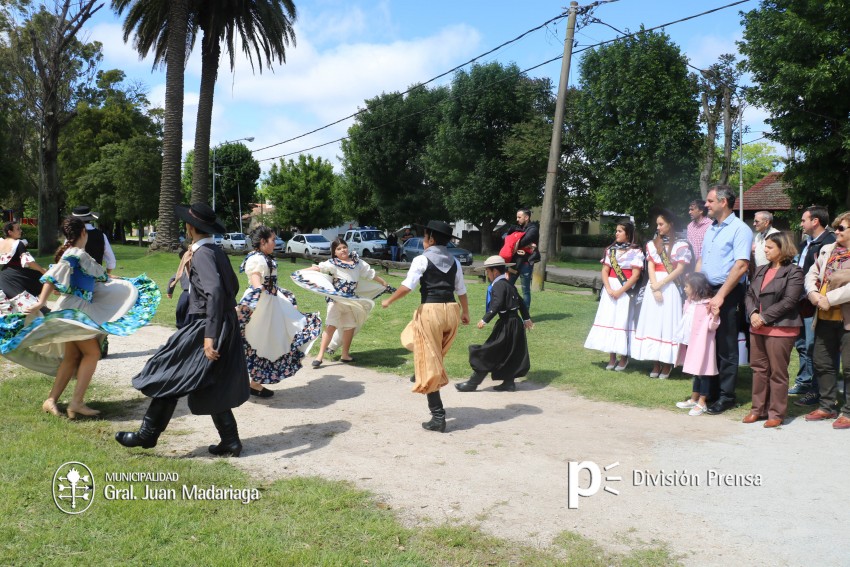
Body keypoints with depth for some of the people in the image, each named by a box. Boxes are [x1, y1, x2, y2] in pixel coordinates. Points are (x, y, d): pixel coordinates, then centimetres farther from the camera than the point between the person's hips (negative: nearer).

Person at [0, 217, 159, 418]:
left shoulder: (79, 254, 16)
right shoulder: (75, 254, -12)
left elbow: (97, 274, 30)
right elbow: (52, 278, -21)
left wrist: (118, 281, 45)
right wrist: (41, 303, -30)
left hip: (80, 309, 9)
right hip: (74, 309, -9)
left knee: (72, 357, 8)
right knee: (92, 353, -8)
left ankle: (51, 400, 8)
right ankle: (76, 402, -9)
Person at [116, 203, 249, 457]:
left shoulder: (202, 253, -15)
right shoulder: (217, 251, 12)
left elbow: (214, 291, -27)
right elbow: (233, 285, 20)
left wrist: (210, 335, -29)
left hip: (205, 326, -9)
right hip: (225, 327, 9)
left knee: (171, 375, 1)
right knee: (212, 387, 15)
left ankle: (148, 434, 12)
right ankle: (230, 441, 18)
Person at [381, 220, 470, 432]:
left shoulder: (422, 259, -5)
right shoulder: (454, 261, 11)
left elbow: (407, 287, -13)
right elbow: (461, 291, 17)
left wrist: (388, 300, 2)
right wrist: (465, 312, 31)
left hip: (431, 311, -5)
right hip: (451, 310, 6)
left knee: (430, 364, 2)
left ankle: (438, 417, 3)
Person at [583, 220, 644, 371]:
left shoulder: (636, 251, -4)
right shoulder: (611, 250, 10)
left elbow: (635, 275, -9)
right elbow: (605, 271, 6)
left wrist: (620, 291, -15)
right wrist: (609, 289, -9)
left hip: (625, 291, -4)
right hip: (610, 289, 5)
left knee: (622, 322, -3)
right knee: (609, 320, 3)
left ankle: (623, 358, 7)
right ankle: (611, 358, 11)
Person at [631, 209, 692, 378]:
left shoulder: (680, 245, 2)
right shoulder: (652, 244, 12)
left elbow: (680, 269, -6)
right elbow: (650, 267, 3)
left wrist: (661, 284, -13)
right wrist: (654, 287, -10)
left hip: (671, 287, -4)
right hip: (653, 286, 4)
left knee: (668, 323, -4)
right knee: (653, 323, 2)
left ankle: (667, 364, 3)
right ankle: (655, 364, 7)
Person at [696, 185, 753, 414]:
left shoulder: (739, 229, -9)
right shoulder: (711, 229, 17)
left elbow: (741, 266, -18)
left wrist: (720, 296, -21)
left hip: (727, 294, -8)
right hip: (706, 292, 8)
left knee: (726, 347, 0)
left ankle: (725, 396, 8)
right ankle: (708, 390, 21)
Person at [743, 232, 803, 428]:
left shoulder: (794, 272, -7)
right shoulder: (761, 270, 15)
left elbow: (789, 301, -15)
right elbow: (750, 294, 12)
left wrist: (764, 317, -16)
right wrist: (752, 313, -6)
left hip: (780, 329, -7)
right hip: (757, 327, 7)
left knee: (777, 372, 0)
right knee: (759, 369, 12)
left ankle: (776, 413, 9)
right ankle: (758, 409, 22)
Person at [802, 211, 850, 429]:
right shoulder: (827, 250, 12)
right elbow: (812, 274, 13)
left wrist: (829, 299, -21)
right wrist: (813, 293, -5)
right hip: (825, 317, 7)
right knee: (822, 362, 14)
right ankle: (827, 406, 27)